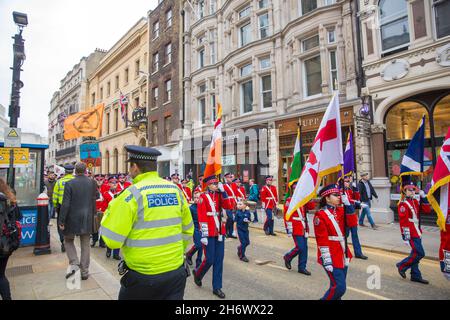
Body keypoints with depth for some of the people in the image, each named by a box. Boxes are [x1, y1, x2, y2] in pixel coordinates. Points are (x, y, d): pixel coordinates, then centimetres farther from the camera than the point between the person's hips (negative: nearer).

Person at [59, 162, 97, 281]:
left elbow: (65, 204, -12)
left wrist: (61, 221, -5)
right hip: (87, 219, 2)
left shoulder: (69, 184, -11)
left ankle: (74, 264, 5)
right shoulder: (92, 183, -3)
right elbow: (95, 199, 5)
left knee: (69, 240, 20)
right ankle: (84, 271, 17)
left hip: (73, 218, -2)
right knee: (85, 244, 11)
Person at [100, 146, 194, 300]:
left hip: (142, 277, -2)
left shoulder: (132, 194, -16)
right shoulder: (175, 190, -1)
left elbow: (112, 239, -12)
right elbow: (187, 230, 8)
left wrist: (111, 211, 3)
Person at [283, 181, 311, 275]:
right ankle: (288, 257, 19)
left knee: (304, 248, 9)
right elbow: (287, 216, -12)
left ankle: (302, 267, 21)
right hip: (296, 228, -7)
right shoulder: (289, 200, -9)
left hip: (304, 228, 7)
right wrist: (289, 229, -14)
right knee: (300, 247, -7)